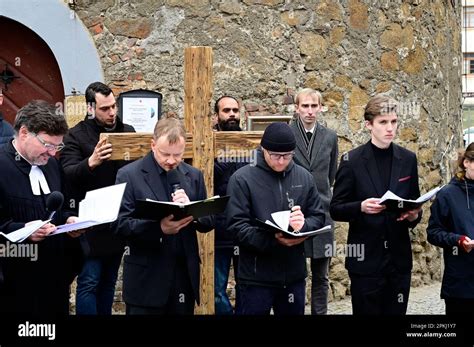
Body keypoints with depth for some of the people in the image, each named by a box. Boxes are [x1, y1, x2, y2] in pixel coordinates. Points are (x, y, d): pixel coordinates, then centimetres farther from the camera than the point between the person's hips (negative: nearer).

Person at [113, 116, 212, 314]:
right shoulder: (129, 175, -3)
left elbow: (208, 223, 9)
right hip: (147, 278, -4)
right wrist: (158, 228, -25)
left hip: (185, 275, 4)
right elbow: (120, 223, -9)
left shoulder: (194, 176, 9)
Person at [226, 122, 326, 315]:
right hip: (256, 277, -4)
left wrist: (304, 225, -16)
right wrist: (273, 240, -27)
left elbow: (318, 217, 8)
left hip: (294, 275, 4)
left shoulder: (304, 177, 5)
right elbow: (237, 226, -13)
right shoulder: (242, 179, -8)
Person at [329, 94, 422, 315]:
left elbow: (414, 204, 15)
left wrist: (414, 216, -8)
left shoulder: (408, 159, 8)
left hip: (399, 258, 3)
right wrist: (361, 207, -21)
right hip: (366, 259, -3)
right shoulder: (352, 160, -3)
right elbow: (335, 210, -2)